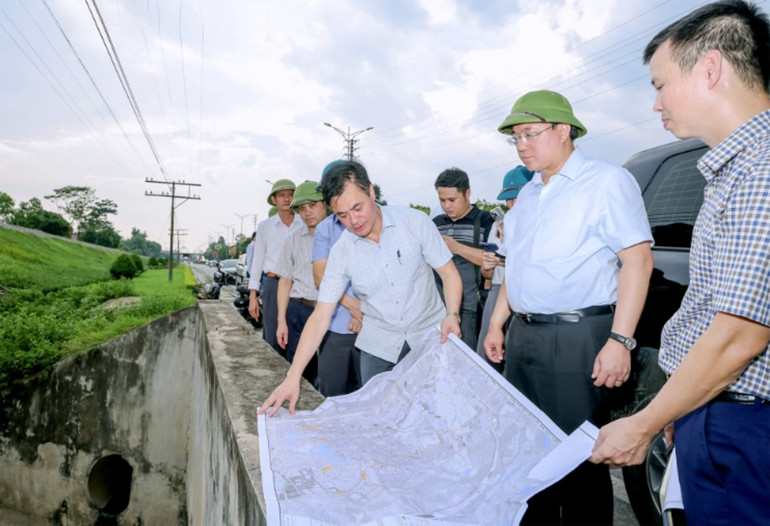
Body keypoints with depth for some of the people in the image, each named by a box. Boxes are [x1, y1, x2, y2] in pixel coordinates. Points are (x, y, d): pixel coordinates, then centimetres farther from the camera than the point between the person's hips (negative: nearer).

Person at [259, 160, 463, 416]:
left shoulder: (415, 222, -12)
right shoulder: (341, 251, -8)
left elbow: (449, 273, -5)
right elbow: (320, 316, -8)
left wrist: (452, 315, -24)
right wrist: (292, 378, -13)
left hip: (430, 335, -1)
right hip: (379, 346, 1)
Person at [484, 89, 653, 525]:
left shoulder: (606, 182, -5)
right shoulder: (527, 195, 17)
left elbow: (638, 261, -12)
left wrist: (620, 340, -19)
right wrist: (497, 324, 16)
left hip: (577, 338, -7)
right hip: (523, 337, 8)